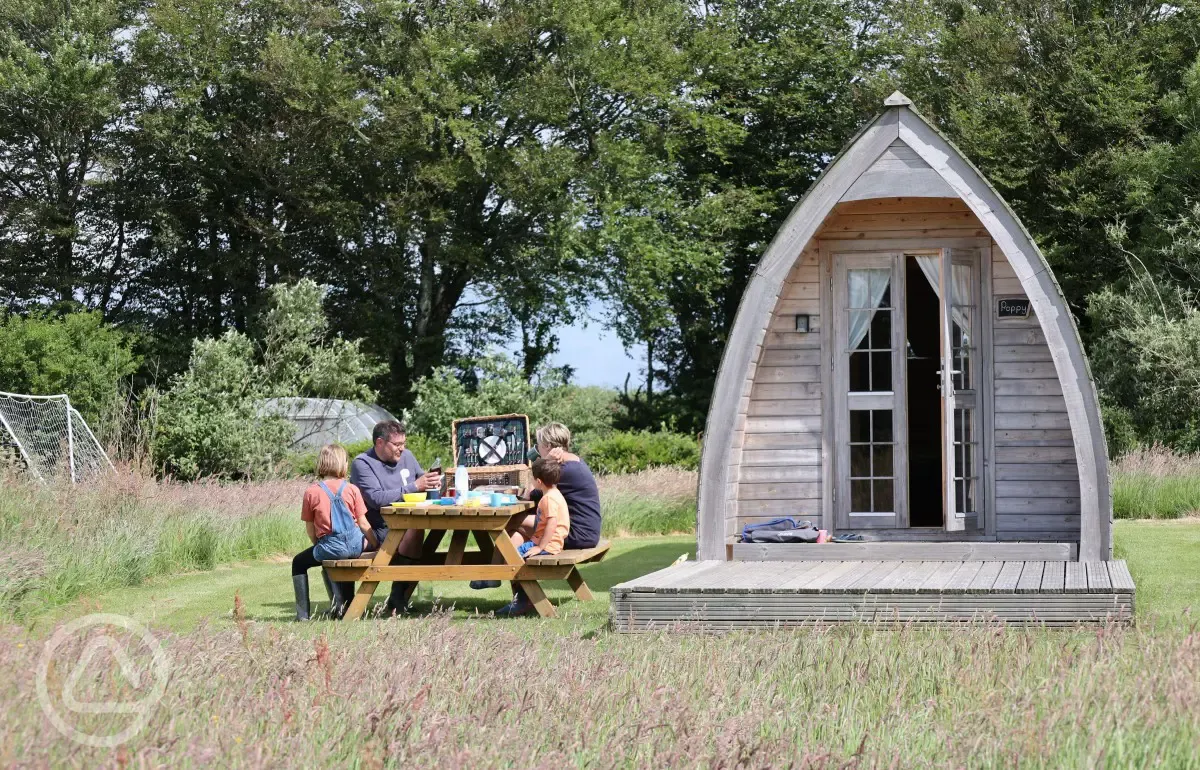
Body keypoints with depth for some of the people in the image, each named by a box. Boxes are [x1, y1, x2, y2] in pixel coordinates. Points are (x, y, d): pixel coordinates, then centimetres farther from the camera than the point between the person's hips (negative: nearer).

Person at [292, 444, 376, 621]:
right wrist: (376, 546, 12)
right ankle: (344, 605, 35)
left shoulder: (311, 492, -2)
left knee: (299, 563, 22)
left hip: (330, 547, -2)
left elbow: (310, 528, 4)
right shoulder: (352, 489, 0)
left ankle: (303, 613, 13)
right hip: (355, 545, 2)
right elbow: (363, 523, 1)